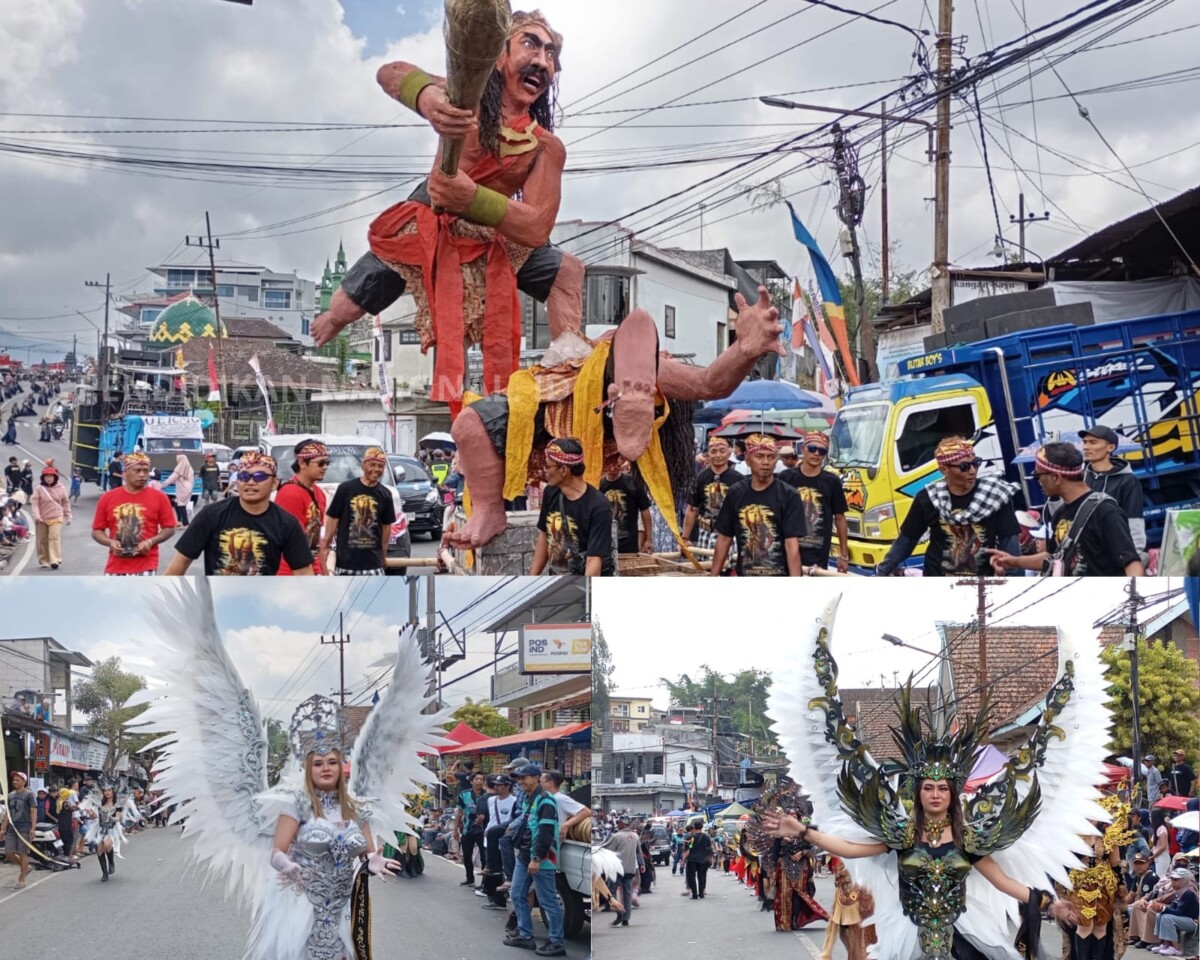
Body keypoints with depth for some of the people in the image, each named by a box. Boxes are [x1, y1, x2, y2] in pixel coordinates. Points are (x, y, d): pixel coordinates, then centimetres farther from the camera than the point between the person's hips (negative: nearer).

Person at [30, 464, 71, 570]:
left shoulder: (61, 488, 1)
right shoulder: (39, 489, -3)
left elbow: (66, 503, 8)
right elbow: (34, 503, -7)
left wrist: (68, 517, 9)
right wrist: (36, 516, -19)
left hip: (56, 517, -1)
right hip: (42, 519, 1)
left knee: (55, 537, -16)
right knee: (42, 540, 8)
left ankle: (55, 560, -20)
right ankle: (43, 561, 20)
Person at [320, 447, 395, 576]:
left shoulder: (385, 494, 3)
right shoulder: (346, 488, -6)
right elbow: (333, 519, -1)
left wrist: (383, 554, 14)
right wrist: (325, 546, -2)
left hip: (372, 560, 2)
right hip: (345, 559, -2)